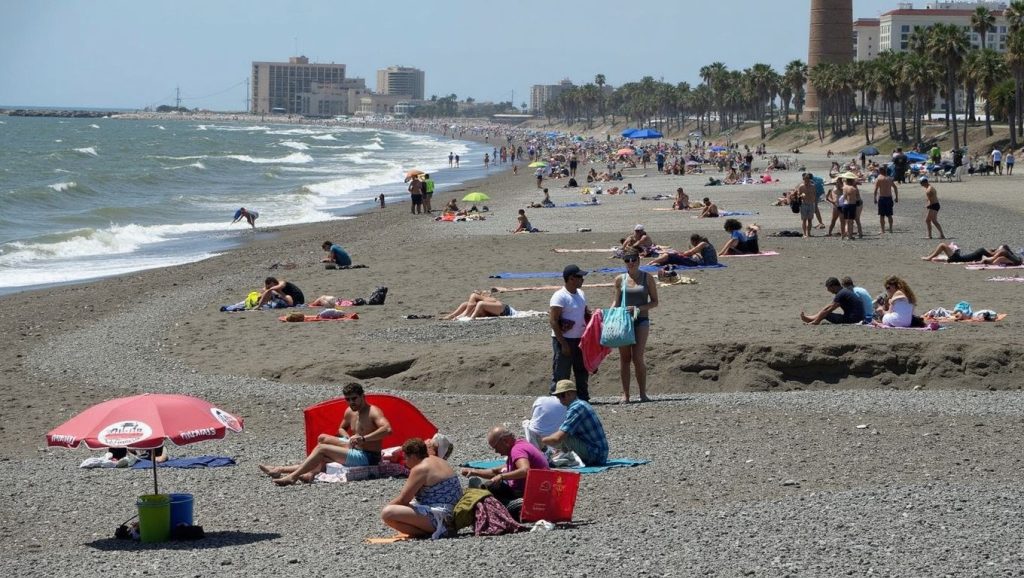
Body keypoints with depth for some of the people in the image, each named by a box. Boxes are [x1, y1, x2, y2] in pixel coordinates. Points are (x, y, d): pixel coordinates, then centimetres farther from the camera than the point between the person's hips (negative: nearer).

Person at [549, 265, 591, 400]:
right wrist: (563, 343, -21)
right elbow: (553, 321, -18)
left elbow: (586, 313, 25)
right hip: (564, 340, -8)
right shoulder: (560, 296, -15)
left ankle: (583, 397, 25)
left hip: (580, 339, 8)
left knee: (582, 370, 15)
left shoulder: (580, 294, 11)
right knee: (561, 374, -4)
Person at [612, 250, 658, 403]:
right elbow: (615, 303, 13)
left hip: (641, 320, -2)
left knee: (637, 358, -12)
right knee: (624, 358, 1)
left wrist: (638, 308, -11)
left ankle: (643, 393, -2)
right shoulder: (620, 280, 8)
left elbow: (655, 302, 4)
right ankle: (625, 394, 7)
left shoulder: (647, 278, 4)